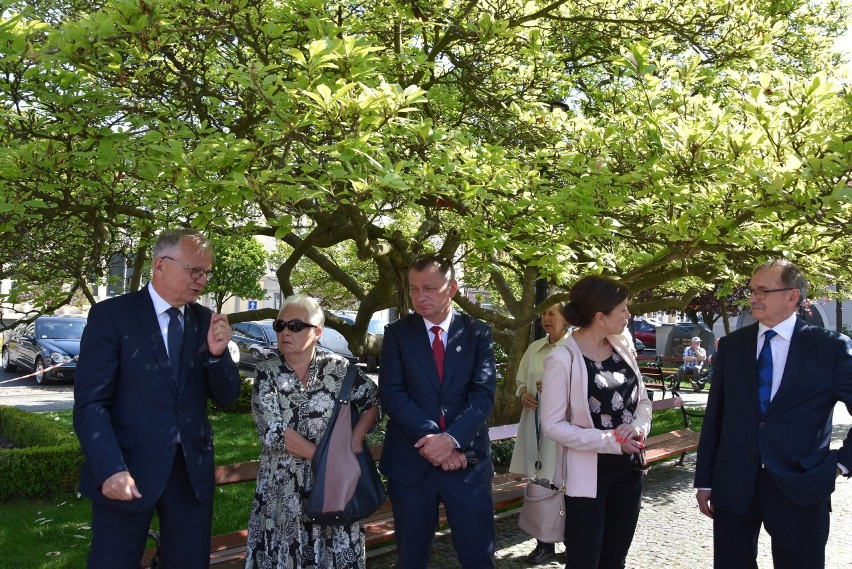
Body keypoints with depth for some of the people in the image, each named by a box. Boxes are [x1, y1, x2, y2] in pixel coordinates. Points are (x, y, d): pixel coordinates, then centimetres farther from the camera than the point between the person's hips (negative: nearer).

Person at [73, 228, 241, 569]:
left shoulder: (206, 321, 7)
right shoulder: (112, 315, -7)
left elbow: (227, 397, 7)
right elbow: (90, 403, -10)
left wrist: (217, 353, -12)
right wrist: (111, 469, -21)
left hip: (192, 470, 4)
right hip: (128, 470, -4)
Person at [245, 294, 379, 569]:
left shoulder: (337, 367, -2)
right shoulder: (267, 372, -4)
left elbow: (374, 401, 6)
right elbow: (273, 431, -13)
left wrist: (355, 440, -10)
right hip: (284, 487, 0)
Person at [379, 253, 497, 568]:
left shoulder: (478, 333, 2)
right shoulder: (397, 333, 1)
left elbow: (484, 394, -6)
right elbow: (392, 395, -8)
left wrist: (451, 438, -20)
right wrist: (430, 439, -18)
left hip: (468, 461, 0)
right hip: (411, 461, 0)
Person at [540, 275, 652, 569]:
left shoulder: (622, 347, 2)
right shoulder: (562, 358, -18)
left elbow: (642, 400, 11)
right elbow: (553, 425, -16)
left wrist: (639, 427, -11)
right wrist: (610, 441, -22)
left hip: (628, 467, 6)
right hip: (588, 473, -6)